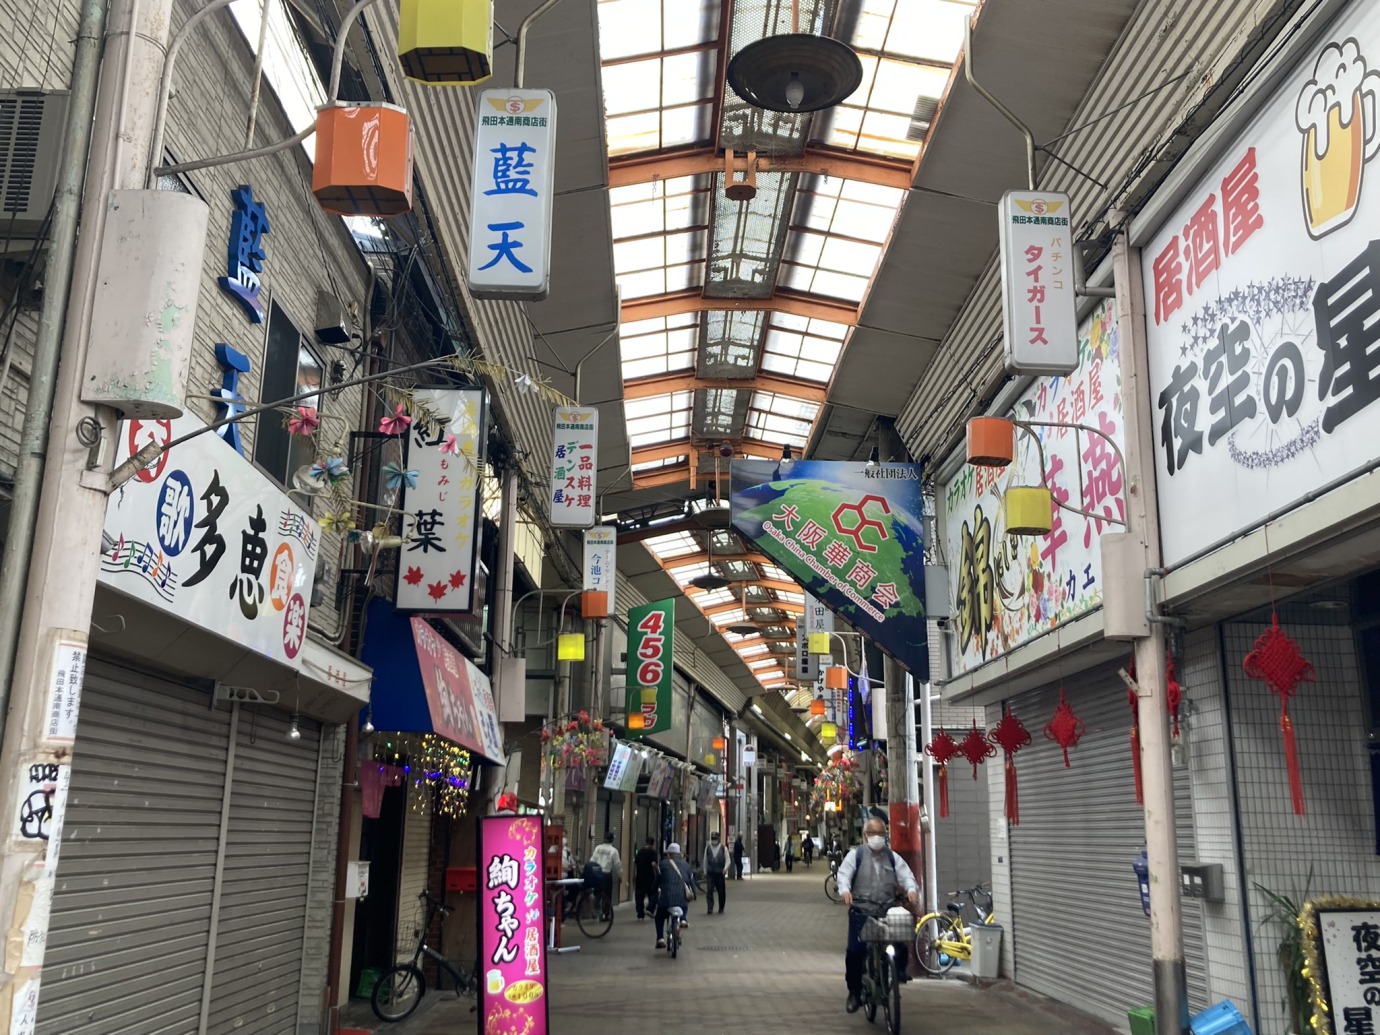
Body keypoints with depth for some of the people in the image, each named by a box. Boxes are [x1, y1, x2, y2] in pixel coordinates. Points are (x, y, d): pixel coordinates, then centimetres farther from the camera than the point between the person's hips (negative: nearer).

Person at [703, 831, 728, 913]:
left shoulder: (723, 848, 1)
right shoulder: (707, 848, 6)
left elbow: (727, 860, 1)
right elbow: (705, 860, 14)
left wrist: (725, 868, -16)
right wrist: (705, 872, 13)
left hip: (720, 873, 0)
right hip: (710, 873, 1)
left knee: (721, 891, 8)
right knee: (709, 891, -13)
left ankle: (721, 908, 23)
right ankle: (710, 908, -12)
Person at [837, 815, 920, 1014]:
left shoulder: (893, 857, 15)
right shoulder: (855, 855, 6)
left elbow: (905, 874, 3)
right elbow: (844, 874, -7)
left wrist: (911, 889, -20)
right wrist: (845, 890, -29)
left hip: (887, 911, 2)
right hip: (861, 911, -2)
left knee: (901, 942, -14)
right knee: (855, 950, -12)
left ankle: (900, 971, 19)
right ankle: (854, 991, 8)